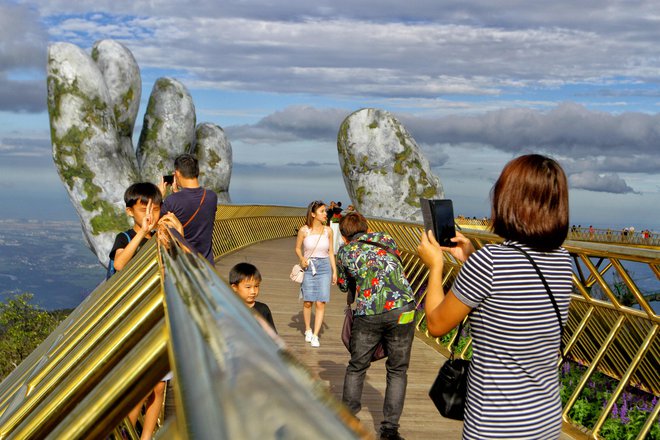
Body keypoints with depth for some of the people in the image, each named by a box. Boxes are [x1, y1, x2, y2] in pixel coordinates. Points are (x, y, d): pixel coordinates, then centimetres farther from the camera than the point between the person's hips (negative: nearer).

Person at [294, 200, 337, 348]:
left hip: (324, 267, 1)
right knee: (308, 302, 3)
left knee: (320, 303, -5)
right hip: (308, 267, -1)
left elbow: (330, 251, 9)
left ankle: (315, 336, 0)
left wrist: (334, 271, 8)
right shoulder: (304, 230, -6)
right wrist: (302, 259, -14)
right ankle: (308, 330, 26)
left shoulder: (328, 231, 1)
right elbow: (297, 248, 6)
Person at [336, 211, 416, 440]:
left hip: (368, 314, 0)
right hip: (401, 308, 1)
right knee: (397, 371, 12)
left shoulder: (344, 252, 10)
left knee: (356, 368, 19)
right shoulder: (386, 239, 14)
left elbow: (344, 285, 22)